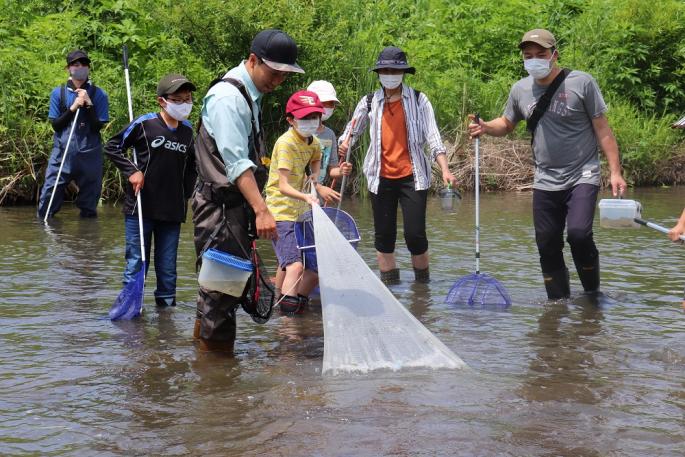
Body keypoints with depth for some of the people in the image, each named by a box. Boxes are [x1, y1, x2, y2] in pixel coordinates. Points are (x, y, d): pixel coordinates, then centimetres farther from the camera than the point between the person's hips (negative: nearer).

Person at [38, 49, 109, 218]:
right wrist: (73, 108, -12)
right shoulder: (58, 93, 3)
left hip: (89, 155, 0)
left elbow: (98, 126, -4)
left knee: (89, 209, 7)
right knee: (47, 204, -6)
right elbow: (55, 124, 0)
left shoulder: (98, 95, 1)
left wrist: (88, 104, -15)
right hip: (62, 153, 0)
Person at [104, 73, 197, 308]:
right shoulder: (144, 124, -7)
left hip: (172, 210, 4)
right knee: (136, 264, 1)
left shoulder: (188, 131, 8)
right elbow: (112, 147, 0)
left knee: (167, 268, 10)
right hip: (140, 208, -4)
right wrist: (131, 171, -9)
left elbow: (192, 163, 25)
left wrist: (186, 192, 15)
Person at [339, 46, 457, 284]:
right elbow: (352, 130, 14)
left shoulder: (418, 100, 2)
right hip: (381, 178, 2)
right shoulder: (369, 103, 8)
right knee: (384, 236, 5)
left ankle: (423, 284, 12)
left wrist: (445, 169, -15)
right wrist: (345, 144, -11)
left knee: (415, 235, -8)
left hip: (412, 177, -2)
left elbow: (433, 137, -3)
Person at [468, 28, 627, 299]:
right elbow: (507, 124, 21)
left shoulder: (581, 83, -8)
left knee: (578, 234, -22)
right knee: (547, 247, 6)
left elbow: (602, 129, -5)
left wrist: (615, 171, -10)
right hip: (545, 182, 5)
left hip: (582, 176, -4)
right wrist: (485, 127, -2)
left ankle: (592, 293, 0)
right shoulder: (520, 89, 4)